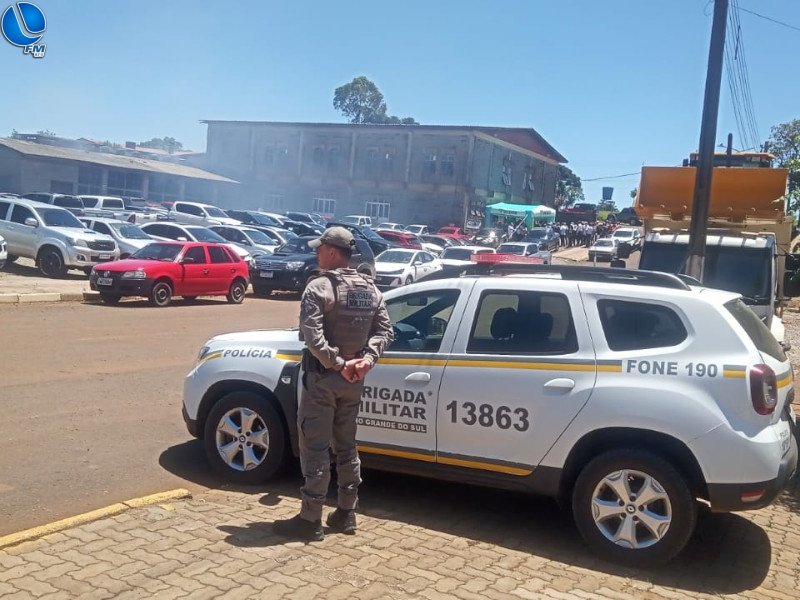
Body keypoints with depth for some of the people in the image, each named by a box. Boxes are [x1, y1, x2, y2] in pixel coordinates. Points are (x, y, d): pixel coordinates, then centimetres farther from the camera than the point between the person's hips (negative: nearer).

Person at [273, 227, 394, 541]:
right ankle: (346, 513, 22)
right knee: (346, 446, 16)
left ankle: (310, 520, 5)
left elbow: (312, 336, -24)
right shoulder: (370, 289, 8)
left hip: (323, 377, -7)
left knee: (315, 449, 0)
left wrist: (337, 363, -17)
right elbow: (385, 331, 6)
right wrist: (366, 359, -4)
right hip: (354, 380, 7)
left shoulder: (319, 287, -14)